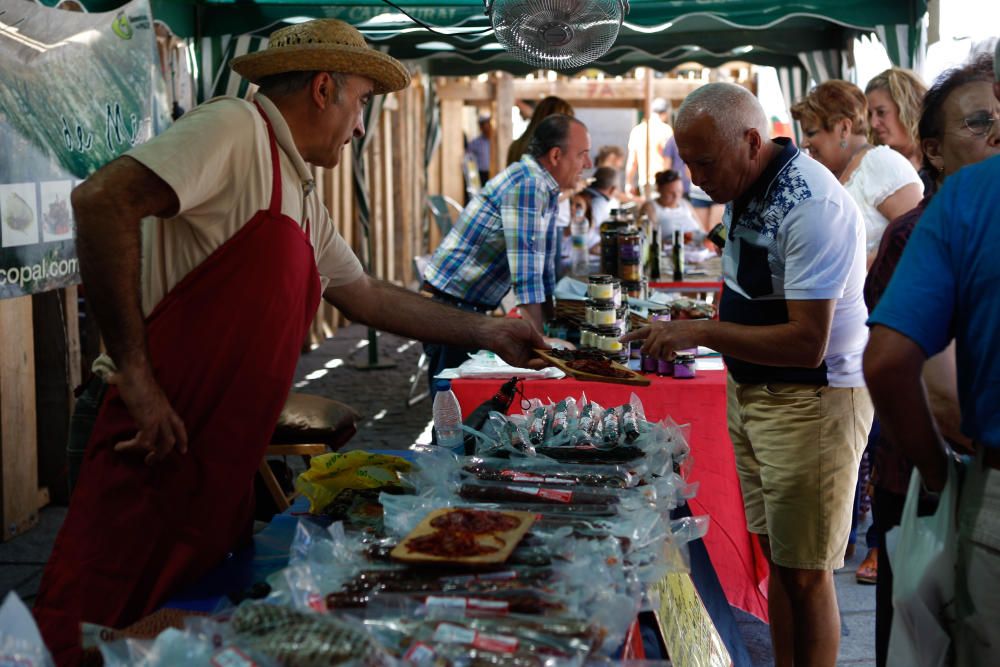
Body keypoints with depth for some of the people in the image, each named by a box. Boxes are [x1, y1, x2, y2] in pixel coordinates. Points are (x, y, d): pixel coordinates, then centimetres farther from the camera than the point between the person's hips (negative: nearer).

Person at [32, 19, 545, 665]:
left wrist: (485, 332, 31)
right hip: (161, 445, -9)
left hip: (228, 466, 9)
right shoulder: (236, 129, -9)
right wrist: (135, 376, -21)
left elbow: (366, 295, 31)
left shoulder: (303, 197, 20)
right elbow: (103, 201, -21)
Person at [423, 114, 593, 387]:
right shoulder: (527, 184, -20)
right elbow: (526, 271, -25)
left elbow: (544, 264, 16)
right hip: (453, 305, -10)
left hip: (473, 308, 10)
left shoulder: (546, 190, 11)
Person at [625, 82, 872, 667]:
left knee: (804, 574, 1)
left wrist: (698, 331, -23)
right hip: (751, 391, 8)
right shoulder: (745, 190, 6)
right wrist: (691, 332, 4)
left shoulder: (813, 205, -23)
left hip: (813, 398, -8)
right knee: (776, 556, 14)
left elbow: (807, 344, -26)